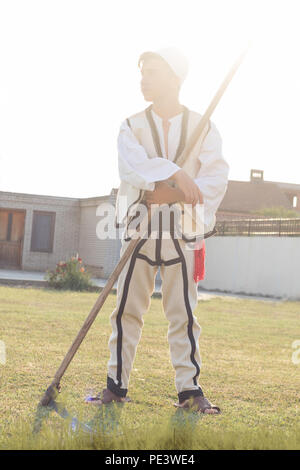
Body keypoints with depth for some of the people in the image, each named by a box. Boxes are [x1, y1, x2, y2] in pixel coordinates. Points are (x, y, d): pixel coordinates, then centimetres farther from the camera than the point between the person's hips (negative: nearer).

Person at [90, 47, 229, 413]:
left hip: (181, 232, -1)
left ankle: (189, 389, 9)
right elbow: (131, 167, -15)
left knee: (183, 312, 1)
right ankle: (117, 384, 14)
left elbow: (215, 178, -9)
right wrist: (174, 174, -31)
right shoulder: (132, 126, 5)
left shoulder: (203, 128, 3)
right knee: (127, 308, 3)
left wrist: (171, 194, -22)